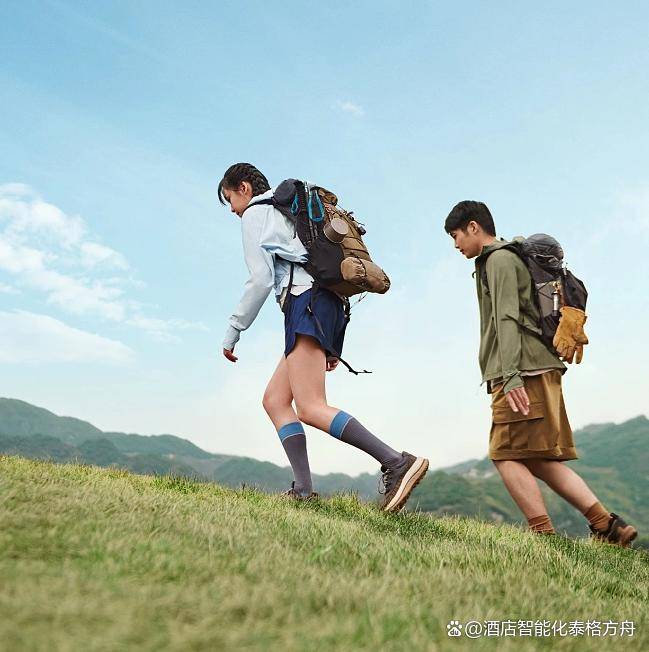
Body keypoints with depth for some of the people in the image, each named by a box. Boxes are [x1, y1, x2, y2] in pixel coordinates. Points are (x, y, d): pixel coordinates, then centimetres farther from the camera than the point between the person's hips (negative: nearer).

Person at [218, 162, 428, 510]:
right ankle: (303, 490, -4)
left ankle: (398, 463, -29)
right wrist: (331, 345, 22)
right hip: (329, 305, 10)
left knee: (310, 408, -18)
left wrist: (233, 330, 1)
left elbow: (260, 280, -7)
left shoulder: (255, 214, 7)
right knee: (274, 399, 7)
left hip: (304, 302, -9)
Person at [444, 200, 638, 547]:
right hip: (540, 371, 10)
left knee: (506, 455, -11)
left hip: (525, 373, -10)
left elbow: (507, 319, -15)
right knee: (538, 460, 8)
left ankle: (543, 533, -14)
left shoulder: (498, 259, -2)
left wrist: (510, 374, -23)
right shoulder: (509, 258, 28)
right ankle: (606, 524, 4)